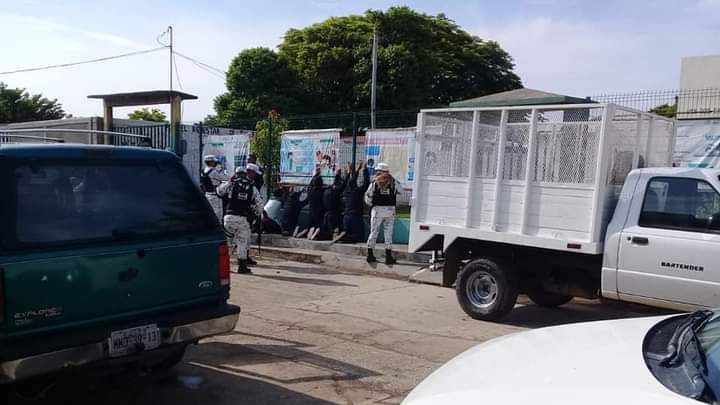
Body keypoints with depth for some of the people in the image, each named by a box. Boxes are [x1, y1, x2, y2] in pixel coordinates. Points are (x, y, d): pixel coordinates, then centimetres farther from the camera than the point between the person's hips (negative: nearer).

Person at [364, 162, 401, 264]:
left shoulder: (374, 182, -3)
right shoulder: (393, 182, 1)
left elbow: (367, 197, -4)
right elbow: (399, 190, 17)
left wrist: (372, 204, 13)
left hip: (377, 209, -1)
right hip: (390, 209, 1)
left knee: (373, 232, 10)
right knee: (389, 233, 5)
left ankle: (370, 255, 14)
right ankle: (388, 256, 5)